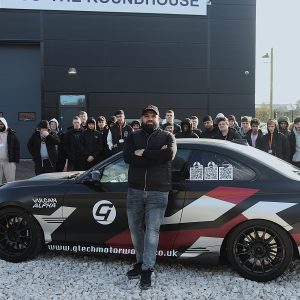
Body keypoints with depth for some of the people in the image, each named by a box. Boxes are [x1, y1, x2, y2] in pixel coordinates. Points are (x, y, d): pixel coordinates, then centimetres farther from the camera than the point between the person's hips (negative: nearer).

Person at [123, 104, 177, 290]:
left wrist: (143, 153, -14)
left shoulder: (167, 136, 6)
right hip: (135, 190, 3)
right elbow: (127, 157, -10)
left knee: (152, 230, -7)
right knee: (135, 228, 12)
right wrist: (156, 156, -14)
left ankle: (147, 270, 2)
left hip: (158, 192, -3)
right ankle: (141, 262, 29)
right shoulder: (133, 137, 10)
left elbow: (170, 154, -17)